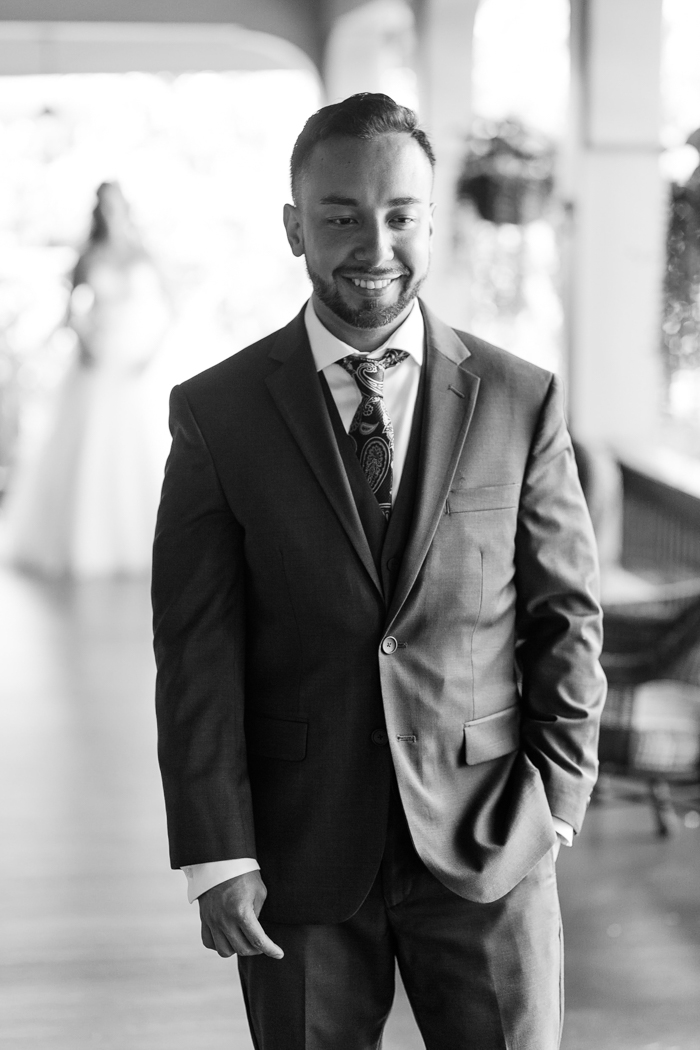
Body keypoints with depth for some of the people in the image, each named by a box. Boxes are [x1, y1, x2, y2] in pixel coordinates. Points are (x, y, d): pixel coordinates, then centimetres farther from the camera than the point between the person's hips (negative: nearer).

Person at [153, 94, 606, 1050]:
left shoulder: (519, 401, -1)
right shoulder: (216, 413, -3)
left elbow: (565, 615, 4)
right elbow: (196, 651, -5)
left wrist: (556, 793, -3)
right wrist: (216, 856, -10)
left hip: (486, 840, 1)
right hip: (298, 850, 0)